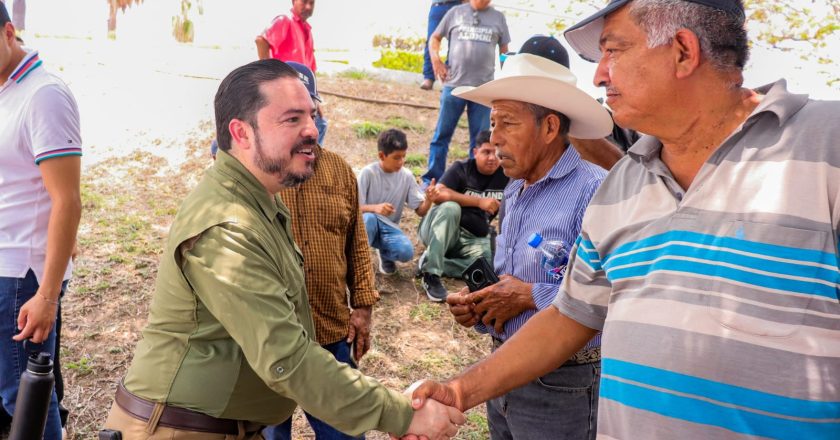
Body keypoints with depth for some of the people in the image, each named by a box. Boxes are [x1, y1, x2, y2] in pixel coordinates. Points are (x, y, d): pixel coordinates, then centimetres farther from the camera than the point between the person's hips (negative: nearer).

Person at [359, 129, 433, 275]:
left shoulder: (406, 176, -4)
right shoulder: (368, 173, -14)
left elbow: (421, 211, -3)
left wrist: (429, 199, -25)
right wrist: (375, 208, -36)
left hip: (390, 228, 2)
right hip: (369, 224, -2)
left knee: (406, 252, -28)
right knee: (368, 218, -38)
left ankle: (385, 253, 9)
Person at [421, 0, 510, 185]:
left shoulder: (498, 18, 11)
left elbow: (504, 51, 15)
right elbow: (435, 38, 15)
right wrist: (436, 60, -2)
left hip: (484, 87, 1)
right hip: (454, 84, -1)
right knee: (442, 135, 2)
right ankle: (431, 180, 9)